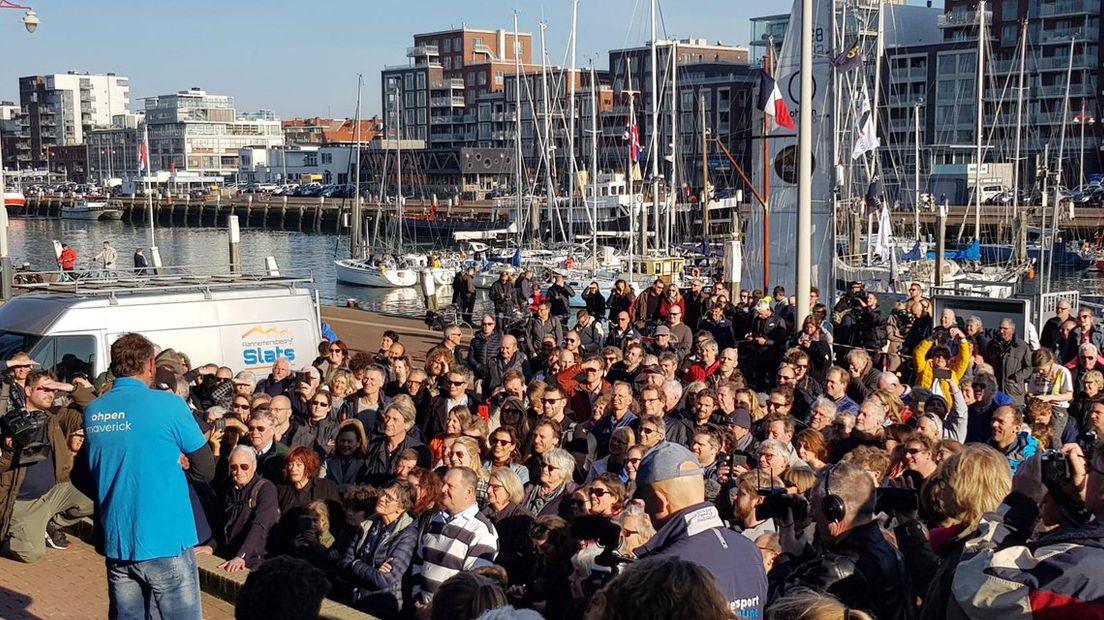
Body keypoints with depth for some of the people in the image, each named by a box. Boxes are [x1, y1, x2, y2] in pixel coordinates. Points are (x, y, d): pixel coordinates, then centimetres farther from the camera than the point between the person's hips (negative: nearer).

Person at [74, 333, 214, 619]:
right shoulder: (168, 404, -10)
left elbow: (83, 479, 16)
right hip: (165, 541, -5)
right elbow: (205, 471, -4)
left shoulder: (92, 412, 6)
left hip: (116, 543, 5)